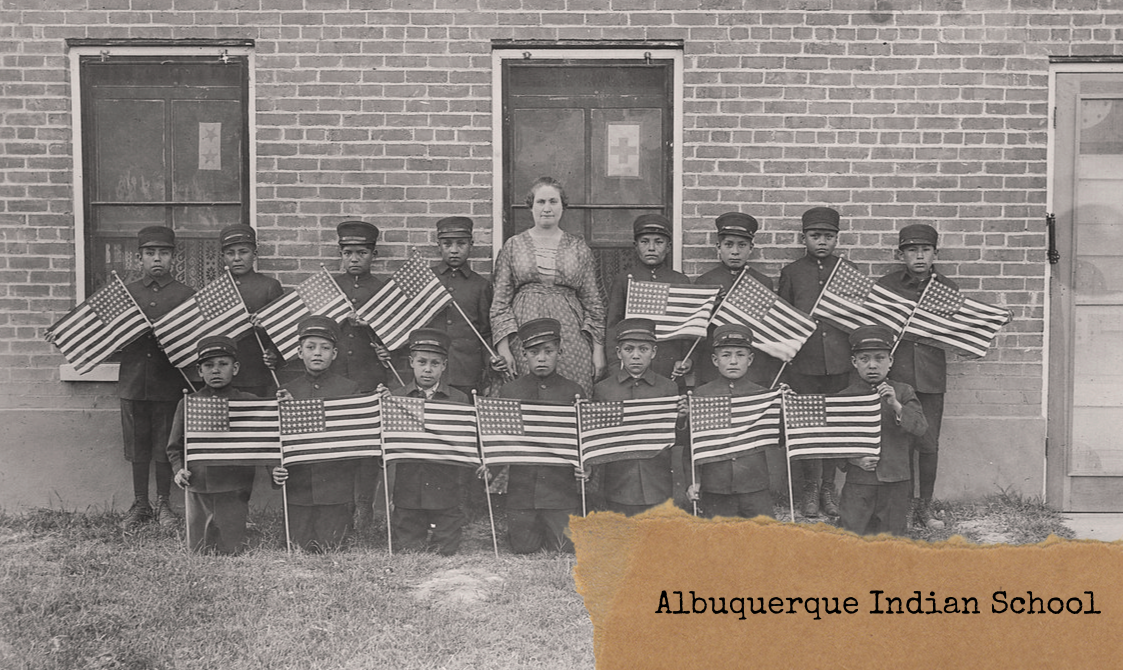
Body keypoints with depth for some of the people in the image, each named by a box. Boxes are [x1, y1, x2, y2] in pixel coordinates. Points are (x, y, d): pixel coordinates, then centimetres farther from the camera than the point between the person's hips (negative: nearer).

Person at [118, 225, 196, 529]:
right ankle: (140, 505, 21)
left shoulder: (186, 295, 3)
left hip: (169, 382, -2)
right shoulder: (124, 293, 9)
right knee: (137, 446, 9)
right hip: (133, 381, 2)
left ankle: (164, 504, 18)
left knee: (164, 446, 5)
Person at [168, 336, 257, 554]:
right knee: (198, 551, 8)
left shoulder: (249, 403, 1)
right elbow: (175, 447, 14)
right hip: (197, 489, 2)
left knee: (230, 550, -1)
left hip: (233, 490, -2)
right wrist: (179, 470, -3)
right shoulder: (188, 404, 8)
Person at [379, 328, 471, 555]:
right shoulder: (396, 397, 3)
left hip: (445, 492, 0)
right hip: (408, 491, 1)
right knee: (409, 551, 8)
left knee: (447, 551, 4)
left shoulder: (458, 400, 2)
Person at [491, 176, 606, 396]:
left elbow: (593, 301, 10)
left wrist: (598, 348, 4)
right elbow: (500, 300, 5)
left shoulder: (579, 247, 10)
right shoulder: (514, 246, 8)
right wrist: (502, 347, -5)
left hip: (571, 336, 1)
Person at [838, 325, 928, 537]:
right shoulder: (845, 397, 1)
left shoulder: (903, 392, 4)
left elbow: (920, 427, -7)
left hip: (895, 481, 1)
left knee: (892, 534, 7)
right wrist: (854, 459, -13)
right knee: (854, 533, -4)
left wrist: (896, 405, -20)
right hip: (859, 482, -1)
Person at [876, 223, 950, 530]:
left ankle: (925, 508, 19)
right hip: (895, 373, -1)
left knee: (928, 444, 3)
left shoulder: (947, 288, 5)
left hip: (931, 376, 1)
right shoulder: (886, 285, 1)